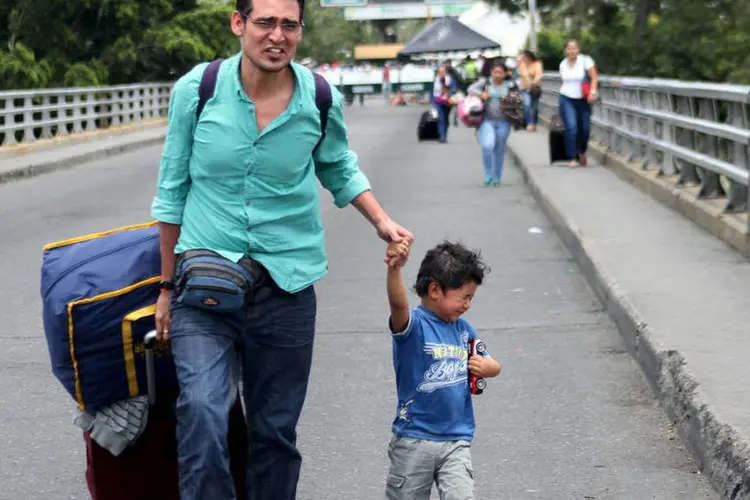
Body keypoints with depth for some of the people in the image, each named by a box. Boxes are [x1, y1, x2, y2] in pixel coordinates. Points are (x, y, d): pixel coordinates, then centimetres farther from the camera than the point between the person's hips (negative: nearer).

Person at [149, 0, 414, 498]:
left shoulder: (321, 99, -4)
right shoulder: (196, 90, -7)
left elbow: (340, 170, 17)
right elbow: (173, 190, 4)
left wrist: (383, 222, 0)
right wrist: (167, 286, 8)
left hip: (285, 286, 2)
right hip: (206, 277, -2)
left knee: (276, 433, 10)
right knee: (202, 414, -22)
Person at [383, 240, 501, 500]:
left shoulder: (464, 330, 7)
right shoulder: (413, 324, -13)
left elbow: (492, 365, 20)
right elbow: (398, 303, -36)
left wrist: (486, 367, -5)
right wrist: (394, 269, -55)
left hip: (457, 441, 4)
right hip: (414, 440, -4)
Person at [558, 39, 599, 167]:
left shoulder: (586, 61, -7)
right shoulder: (563, 64, 7)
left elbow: (594, 77, -10)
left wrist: (592, 92, -22)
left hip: (583, 100, -1)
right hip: (567, 99, 1)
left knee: (585, 129, 2)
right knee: (571, 127, -14)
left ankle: (582, 152, 32)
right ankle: (572, 158, -10)